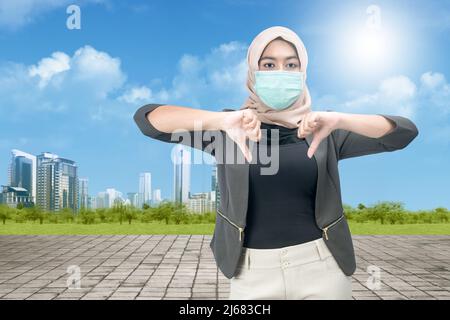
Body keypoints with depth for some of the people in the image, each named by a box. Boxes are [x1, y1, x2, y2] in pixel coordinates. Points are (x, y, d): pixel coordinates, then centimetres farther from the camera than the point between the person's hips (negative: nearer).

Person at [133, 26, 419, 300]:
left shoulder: (324, 133, 3)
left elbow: (405, 132, -5)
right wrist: (221, 120, -26)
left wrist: (337, 119, -23)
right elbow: (147, 118, -10)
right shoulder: (229, 129, 0)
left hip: (322, 269, 1)